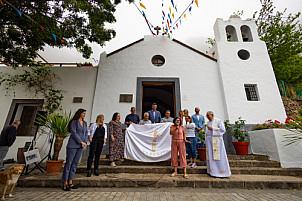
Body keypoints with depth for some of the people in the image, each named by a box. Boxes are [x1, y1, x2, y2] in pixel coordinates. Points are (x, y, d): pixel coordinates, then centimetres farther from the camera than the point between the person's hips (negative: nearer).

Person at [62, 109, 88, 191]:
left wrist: (85, 142, -3)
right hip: (72, 145, -6)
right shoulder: (74, 122, -6)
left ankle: (70, 182, 19)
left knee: (75, 163, 9)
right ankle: (65, 184, 11)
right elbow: (73, 133, -14)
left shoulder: (85, 123, 13)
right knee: (68, 163, 1)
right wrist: (81, 142, -13)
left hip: (80, 146, 6)